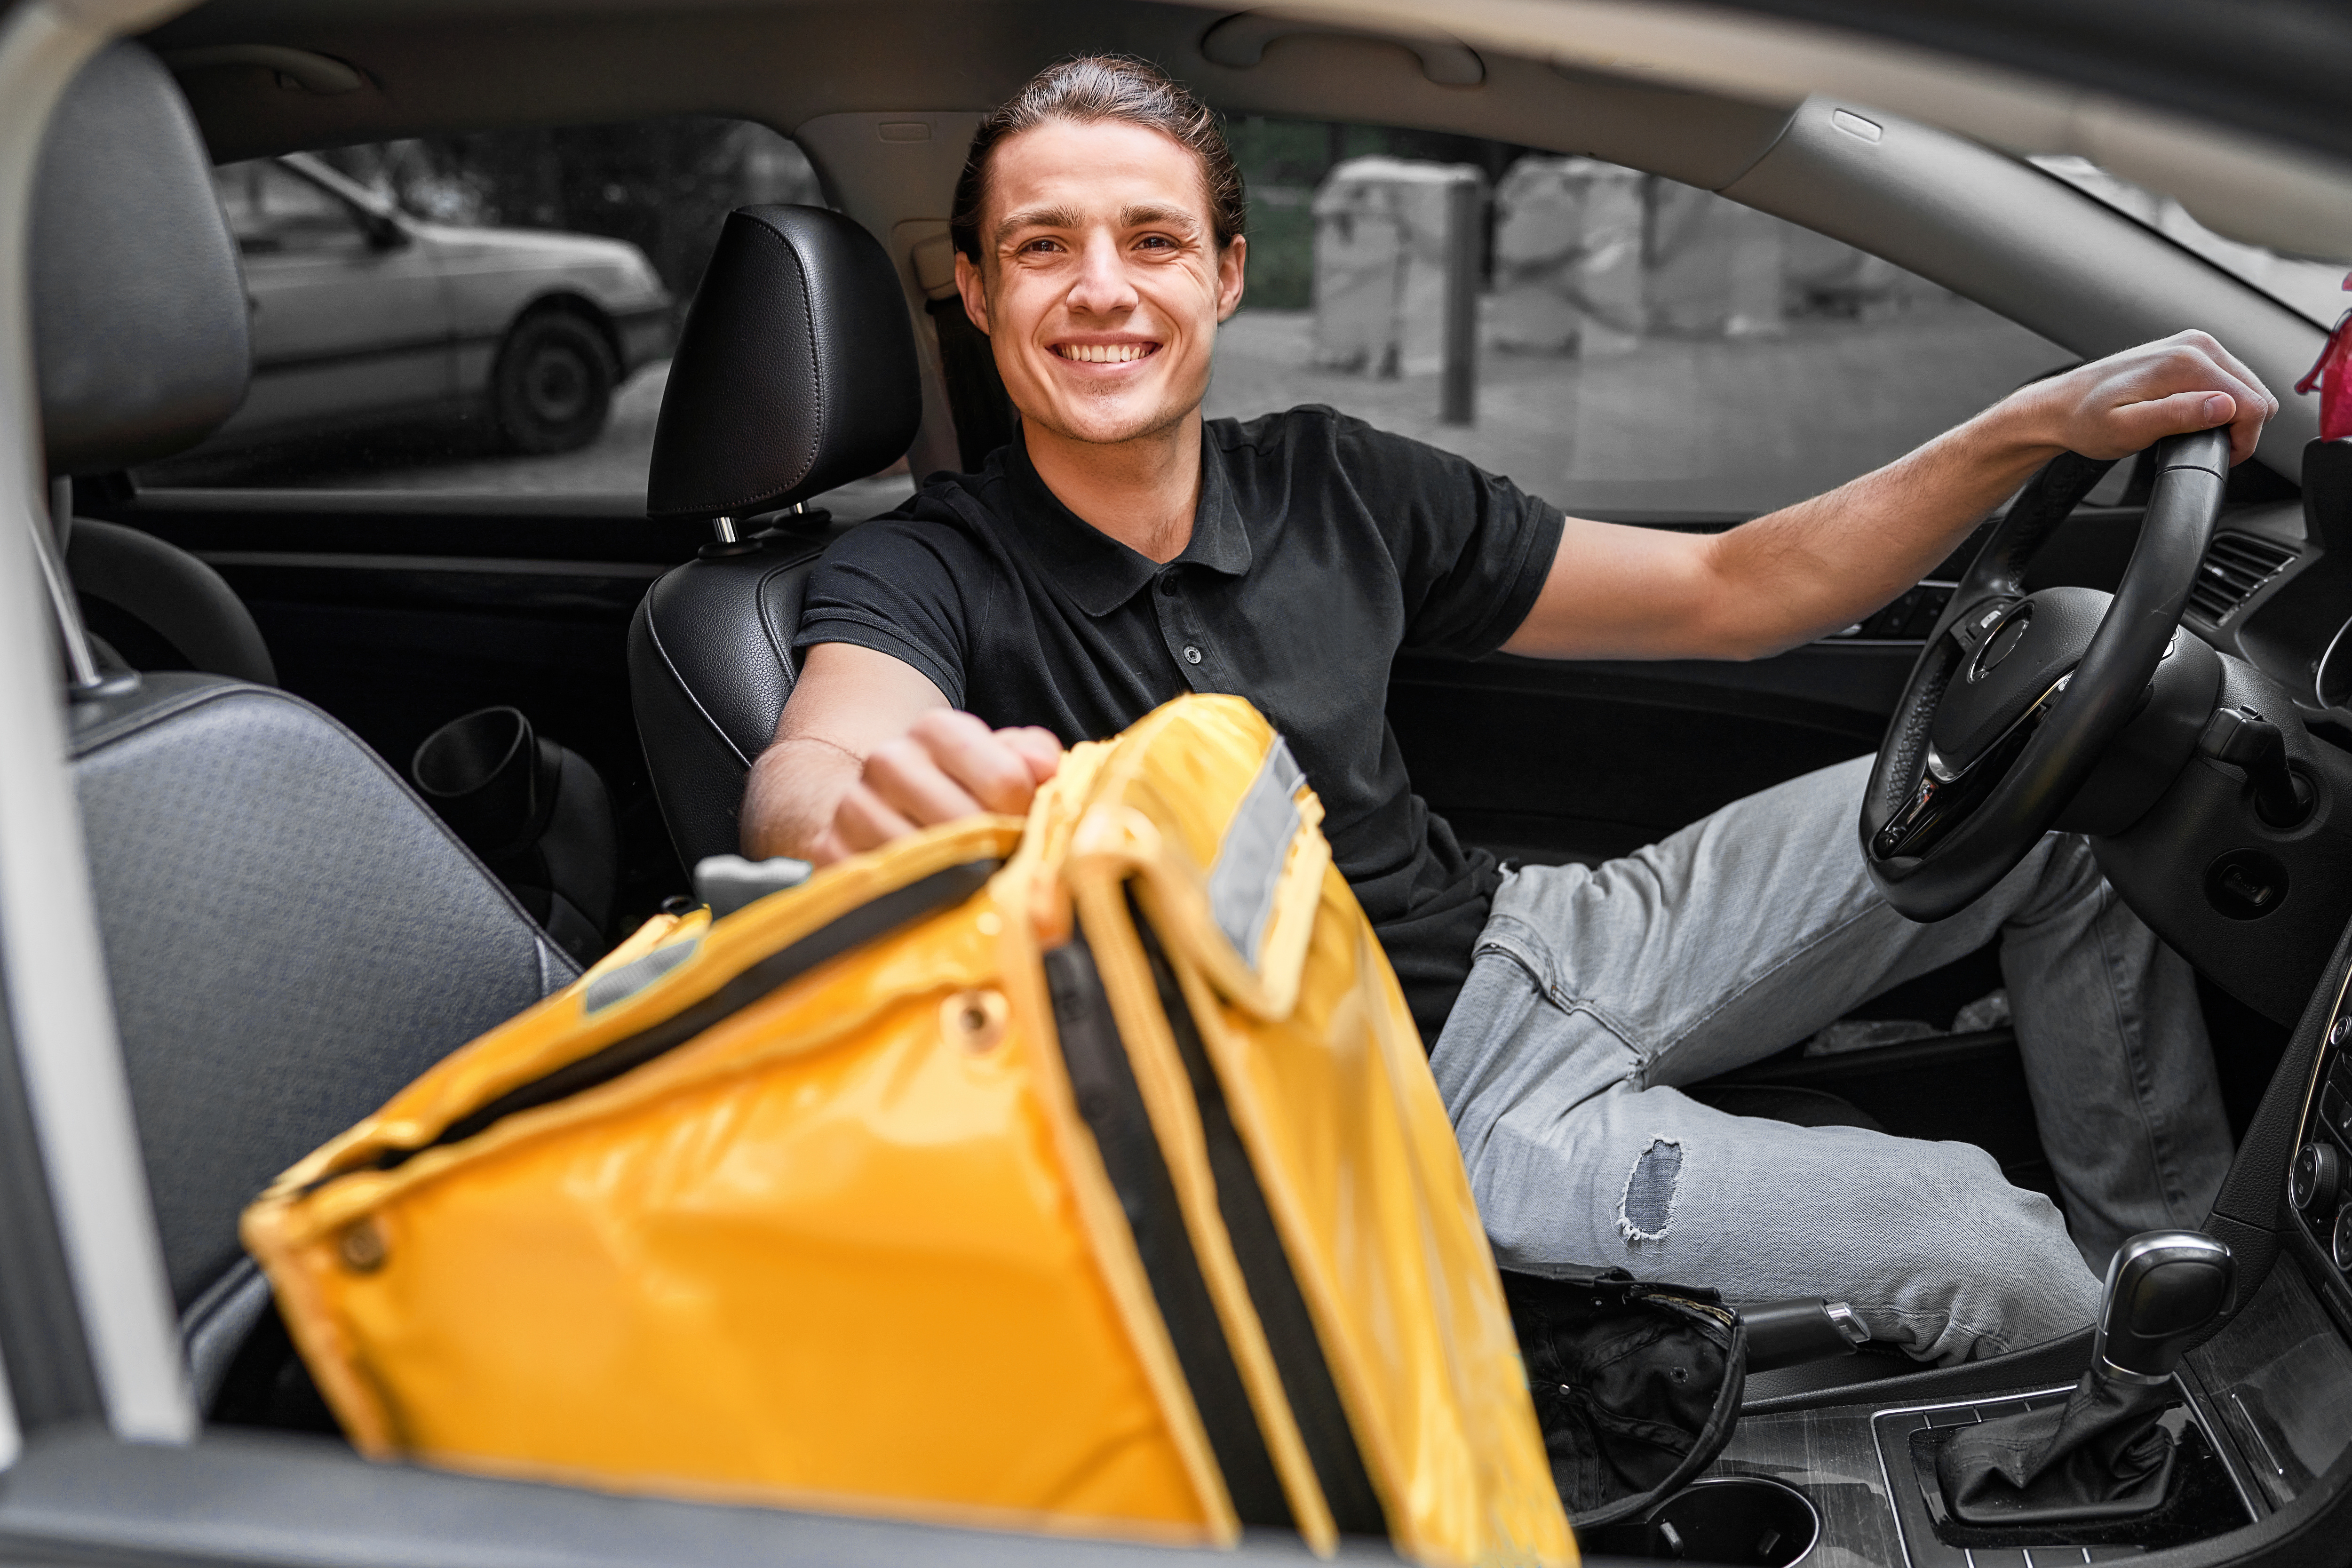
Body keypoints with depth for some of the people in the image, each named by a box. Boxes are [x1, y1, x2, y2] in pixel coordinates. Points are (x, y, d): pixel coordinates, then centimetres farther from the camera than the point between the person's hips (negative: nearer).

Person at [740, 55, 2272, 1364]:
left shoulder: (1336, 486, -4)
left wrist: (2033, 427, -10)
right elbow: (803, 773, -38)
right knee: (1994, 1264, -17)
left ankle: (2174, 1251, 21)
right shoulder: (927, 573, -15)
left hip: (1522, 937, 6)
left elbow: (1725, 595, 1)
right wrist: (871, 811, -64)